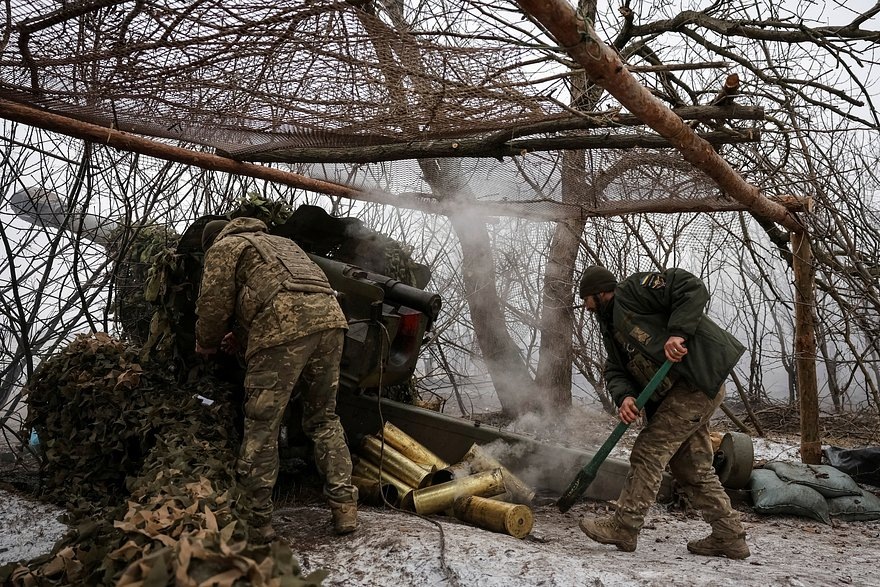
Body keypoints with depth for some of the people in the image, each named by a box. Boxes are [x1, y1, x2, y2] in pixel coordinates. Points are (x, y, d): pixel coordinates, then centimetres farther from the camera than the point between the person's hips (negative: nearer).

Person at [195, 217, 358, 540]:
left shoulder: (223, 248, 18)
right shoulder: (280, 241, 39)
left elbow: (215, 305, 9)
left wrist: (206, 346, 27)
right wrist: (243, 338, 45)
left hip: (284, 326, -7)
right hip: (329, 316, 7)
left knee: (262, 426, 2)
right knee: (324, 419, 16)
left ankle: (257, 519, 7)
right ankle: (344, 507, 12)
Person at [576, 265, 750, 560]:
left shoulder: (632, 289, -7)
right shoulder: (612, 328, 21)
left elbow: (693, 289, -15)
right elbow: (615, 371, 10)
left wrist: (678, 332, -25)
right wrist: (624, 396, -11)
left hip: (698, 380, -10)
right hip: (677, 392, 10)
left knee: (649, 451, -9)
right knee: (692, 467, 12)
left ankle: (623, 528, -3)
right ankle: (730, 537, 21)